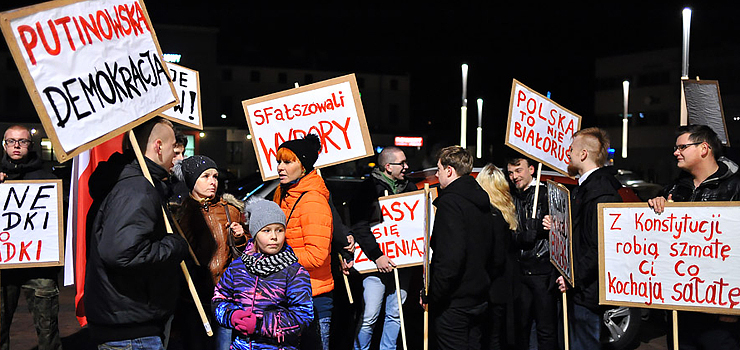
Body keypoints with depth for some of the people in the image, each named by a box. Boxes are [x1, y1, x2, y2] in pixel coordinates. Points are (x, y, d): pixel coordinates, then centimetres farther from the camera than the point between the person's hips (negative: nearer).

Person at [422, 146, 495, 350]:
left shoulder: (450, 201, -17)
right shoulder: (482, 200, 11)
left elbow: (450, 257, -25)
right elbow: (489, 250, 18)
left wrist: (430, 295, -18)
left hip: (453, 302, -9)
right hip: (479, 297, 9)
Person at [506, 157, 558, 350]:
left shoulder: (546, 193, -3)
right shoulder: (512, 198, 15)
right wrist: (520, 237, -5)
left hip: (543, 271, -5)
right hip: (520, 271, 5)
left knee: (546, 329, -1)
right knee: (520, 326, 11)